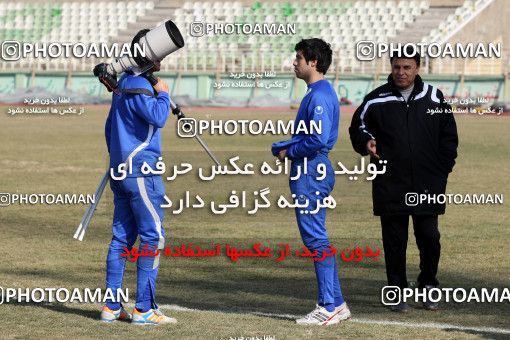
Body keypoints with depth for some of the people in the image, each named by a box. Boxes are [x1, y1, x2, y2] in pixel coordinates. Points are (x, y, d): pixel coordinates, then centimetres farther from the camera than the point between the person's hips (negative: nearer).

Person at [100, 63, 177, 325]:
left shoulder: (124, 83, 17)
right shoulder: (138, 86, -12)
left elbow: (109, 128, 26)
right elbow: (158, 118, -26)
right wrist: (162, 93, -8)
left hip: (121, 172, 9)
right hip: (140, 171, -9)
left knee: (122, 237, 9)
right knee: (153, 236, -7)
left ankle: (111, 307, 10)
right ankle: (144, 309, -9)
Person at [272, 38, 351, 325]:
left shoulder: (320, 96, -17)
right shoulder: (316, 93, 17)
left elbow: (319, 139, -25)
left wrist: (291, 152, -12)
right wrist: (283, 147, 7)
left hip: (311, 173, -11)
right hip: (311, 171, 11)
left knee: (316, 238, -8)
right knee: (317, 239, 13)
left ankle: (330, 307, -7)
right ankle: (335, 304, 15)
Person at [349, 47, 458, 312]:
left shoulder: (433, 97, 5)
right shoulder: (376, 100, 2)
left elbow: (449, 137, 11)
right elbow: (358, 126, 13)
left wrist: (442, 170, 3)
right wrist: (366, 142, -9)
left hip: (427, 186, 0)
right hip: (390, 185, 0)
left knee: (429, 237, 1)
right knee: (394, 241, 3)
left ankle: (428, 286, 19)